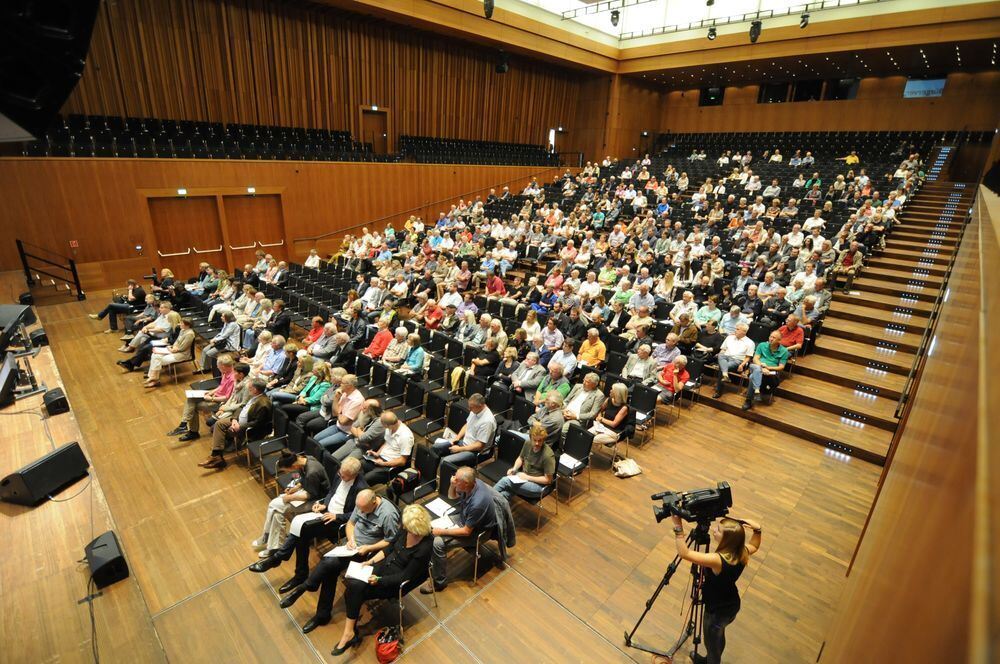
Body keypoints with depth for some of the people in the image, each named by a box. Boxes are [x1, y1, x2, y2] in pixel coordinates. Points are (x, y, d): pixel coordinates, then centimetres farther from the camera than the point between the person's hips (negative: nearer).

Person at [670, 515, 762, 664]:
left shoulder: (718, 560, -40)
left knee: (712, 643, 24)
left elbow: (684, 553, -40)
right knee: (718, 637, 34)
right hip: (732, 606, 7)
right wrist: (757, 529, -12)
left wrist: (678, 526, -41)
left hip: (717, 611, -7)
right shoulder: (742, 553, -18)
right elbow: (755, 545, 5)